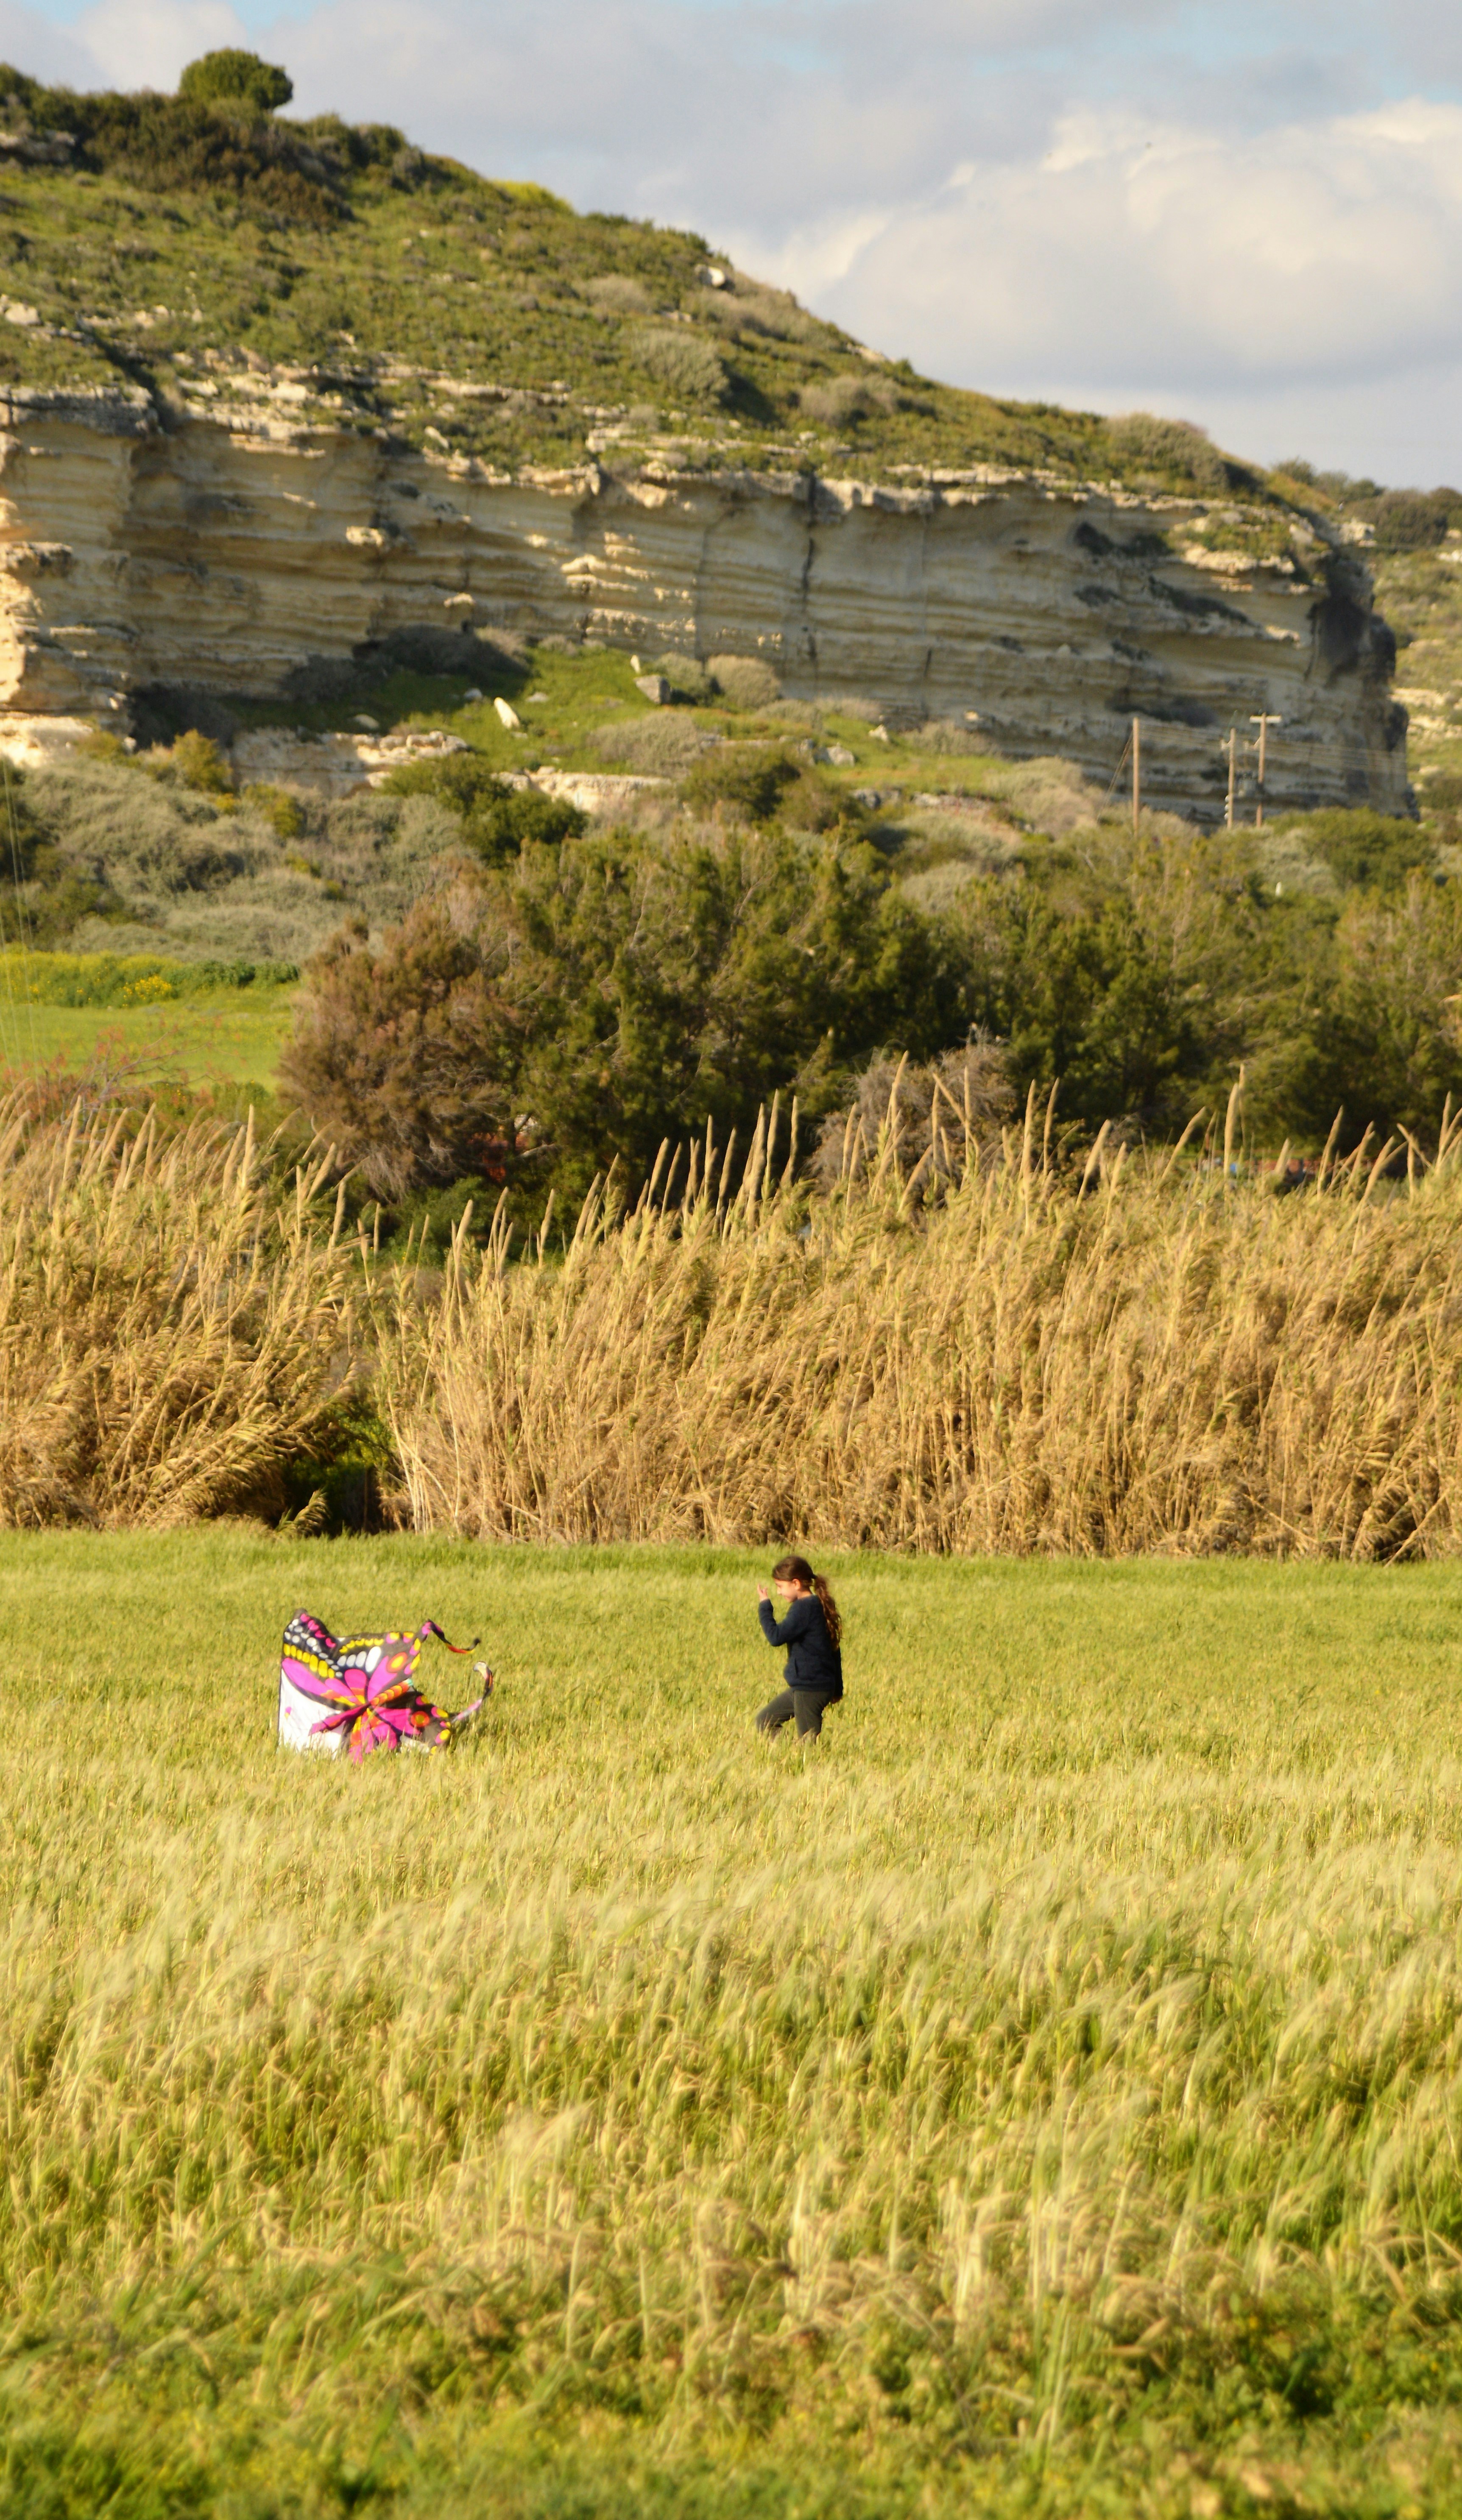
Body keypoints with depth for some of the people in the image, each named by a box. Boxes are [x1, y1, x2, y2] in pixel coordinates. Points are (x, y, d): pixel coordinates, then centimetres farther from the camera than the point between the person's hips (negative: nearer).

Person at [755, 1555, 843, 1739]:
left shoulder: (804, 1608, -17)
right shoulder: (820, 1606, 13)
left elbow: (776, 1637, -23)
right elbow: (835, 1649, 19)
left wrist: (764, 1607, -10)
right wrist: (837, 1688, 27)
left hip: (810, 1689, -10)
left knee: (808, 1741, -8)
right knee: (765, 1721, 14)